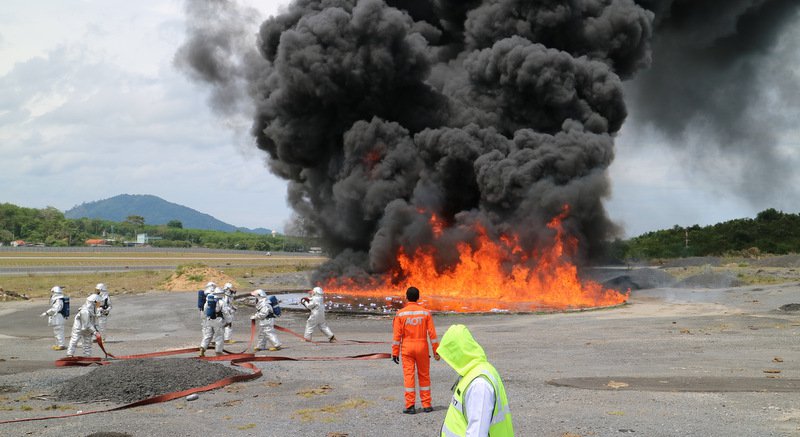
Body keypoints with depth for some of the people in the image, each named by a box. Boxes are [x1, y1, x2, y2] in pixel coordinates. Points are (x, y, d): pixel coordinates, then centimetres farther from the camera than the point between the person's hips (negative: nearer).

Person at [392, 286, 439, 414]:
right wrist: (436, 351, 3)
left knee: (408, 376, 2)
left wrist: (395, 352, 0)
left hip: (407, 347, -1)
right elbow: (432, 333, -2)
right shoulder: (425, 312, -2)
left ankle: (410, 406, 0)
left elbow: (397, 335, -5)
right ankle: (426, 405, 14)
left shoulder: (400, 314, -5)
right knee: (424, 376, 11)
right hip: (422, 346, 1)